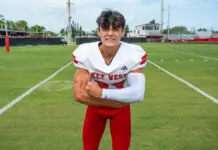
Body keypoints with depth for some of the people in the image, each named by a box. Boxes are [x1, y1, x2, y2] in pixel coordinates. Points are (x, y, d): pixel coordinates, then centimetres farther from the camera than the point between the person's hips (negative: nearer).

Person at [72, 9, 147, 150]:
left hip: (121, 109, 0)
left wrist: (101, 93, -37)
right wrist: (120, 99, -29)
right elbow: (79, 94, -28)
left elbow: (138, 93, -33)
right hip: (95, 107, 1)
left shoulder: (134, 54, -25)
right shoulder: (85, 53, -23)